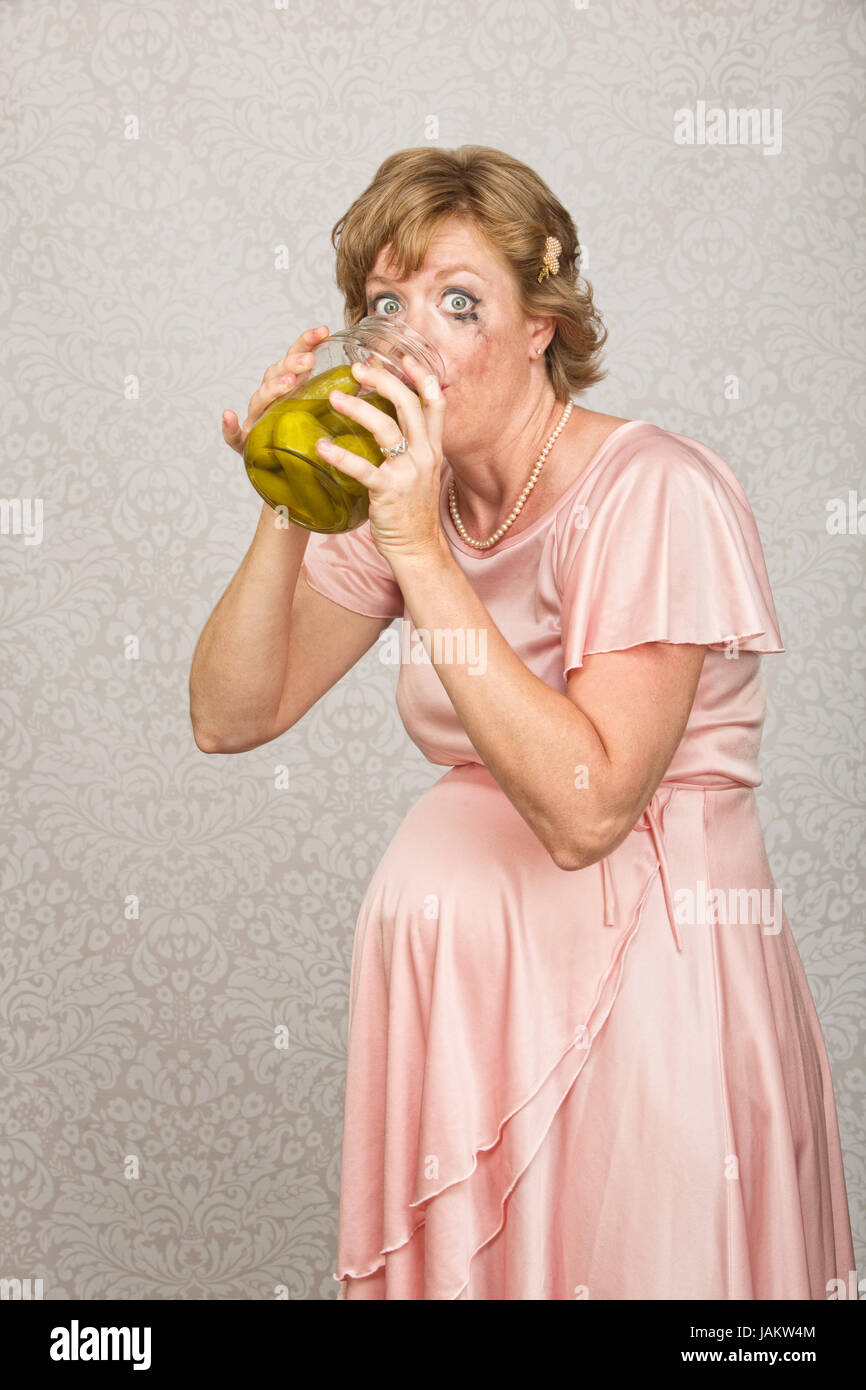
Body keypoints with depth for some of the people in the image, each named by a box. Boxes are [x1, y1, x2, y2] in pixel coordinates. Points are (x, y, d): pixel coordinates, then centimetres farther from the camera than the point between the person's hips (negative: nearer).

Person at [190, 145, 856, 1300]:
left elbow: (584, 809, -26)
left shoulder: (655, 493, -17)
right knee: (456, 1267, 16)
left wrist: (421, 553, -27)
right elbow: (231, 717, 2)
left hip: (645, 980, -6)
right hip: (458, 984, 7)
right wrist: (288, 513, -13)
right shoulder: (405, 491, 4)